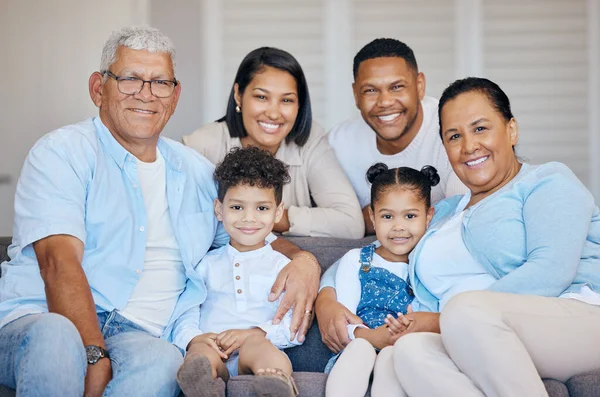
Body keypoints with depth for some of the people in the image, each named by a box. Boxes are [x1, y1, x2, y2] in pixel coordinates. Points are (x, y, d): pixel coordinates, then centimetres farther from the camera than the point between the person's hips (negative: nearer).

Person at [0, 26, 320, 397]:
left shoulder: (197, 173, 21)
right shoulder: (63, 153, 3)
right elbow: (59, 262, -11)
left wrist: (303, 260, 5)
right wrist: (94, 358, -25)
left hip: (142, 336, 3)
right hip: (38, 320, -3)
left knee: (162, 360, -35)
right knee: (54, 336, -40)